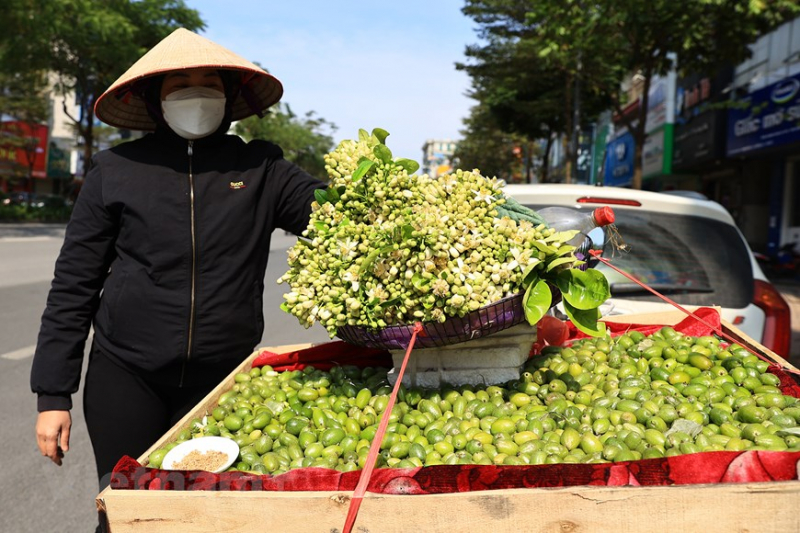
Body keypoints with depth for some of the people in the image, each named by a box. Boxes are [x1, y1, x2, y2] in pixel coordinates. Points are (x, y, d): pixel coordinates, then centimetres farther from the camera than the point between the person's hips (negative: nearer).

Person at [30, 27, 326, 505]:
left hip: (223, 379, 1)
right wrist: (54, 394, 1)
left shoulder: (260, 168, 0)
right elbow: (73, 285, 2)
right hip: (125, 375, 0)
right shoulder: (116, 170, -1)